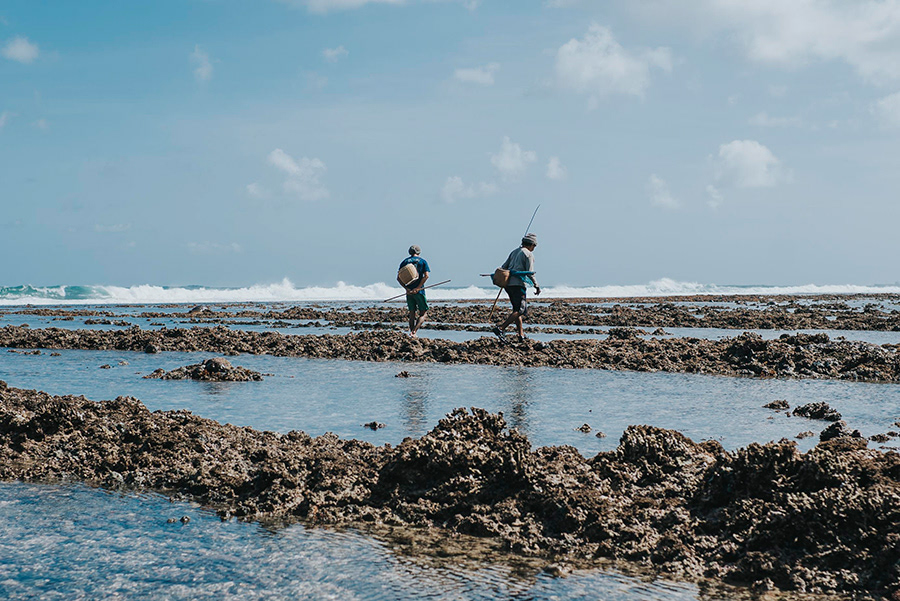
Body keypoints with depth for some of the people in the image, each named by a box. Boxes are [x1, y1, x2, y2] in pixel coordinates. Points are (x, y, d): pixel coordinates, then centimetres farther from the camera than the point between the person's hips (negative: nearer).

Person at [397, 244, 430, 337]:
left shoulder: (404, 262, 10)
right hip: (419, 291, -3)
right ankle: (414, 331, -17)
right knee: (423, 314, 2)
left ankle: (412, 333, 11)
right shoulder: (423, 261, 3)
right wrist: (418, 288, -14)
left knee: (412, 314, 12)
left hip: (409, 291, 3)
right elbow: (426, 276, -11)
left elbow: (398, 278, 0)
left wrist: (406, 288, -7)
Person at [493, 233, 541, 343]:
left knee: (517, 309, 14)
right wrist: (537, 286, -1)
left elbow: (504, 267, 18)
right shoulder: (529, 254, -2)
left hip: (508, 284, 8)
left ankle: (521, 335, 11)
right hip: (518, 284, -8)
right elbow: (530, 273, -9)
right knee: (520, 310, -10)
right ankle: (500, 328, -22)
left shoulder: (514, 252, 20)